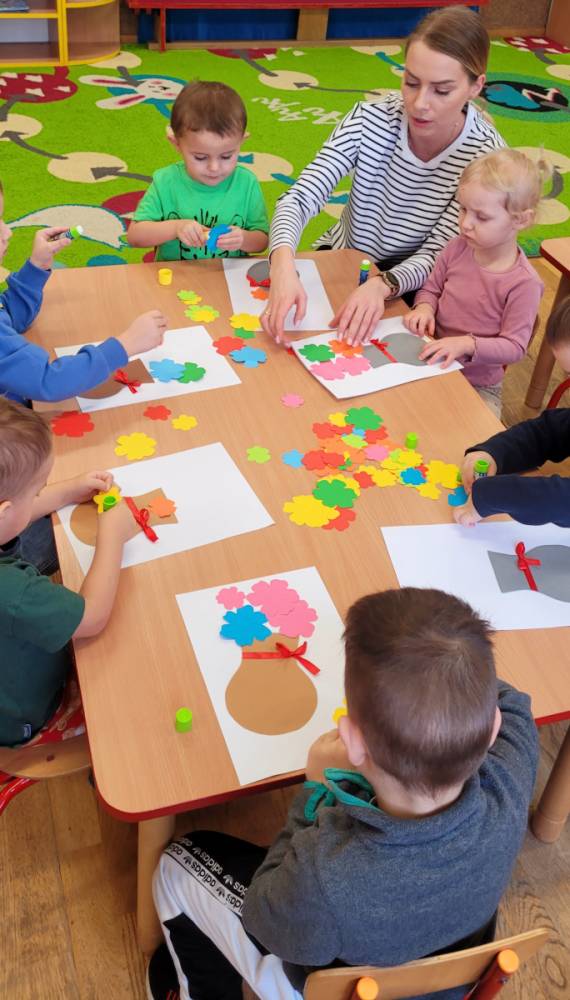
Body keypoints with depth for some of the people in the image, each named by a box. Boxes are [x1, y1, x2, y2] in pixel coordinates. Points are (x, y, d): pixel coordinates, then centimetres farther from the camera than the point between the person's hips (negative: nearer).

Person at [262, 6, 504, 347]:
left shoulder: (486, 156, -21)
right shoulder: (372, 119, -19)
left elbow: (435, 255, -20)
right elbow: (301, 197, -26)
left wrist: (383, 285, -43)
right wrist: (284, 264, -48)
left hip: (408, 286, -2)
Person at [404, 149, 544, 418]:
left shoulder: (523, 283, -20)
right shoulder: (457, 249, -7)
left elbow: (514, 346, -15)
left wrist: (467, 344, -29)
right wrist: (425, 307, -13)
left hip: (478, 386, -4)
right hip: (434, 364, 4)